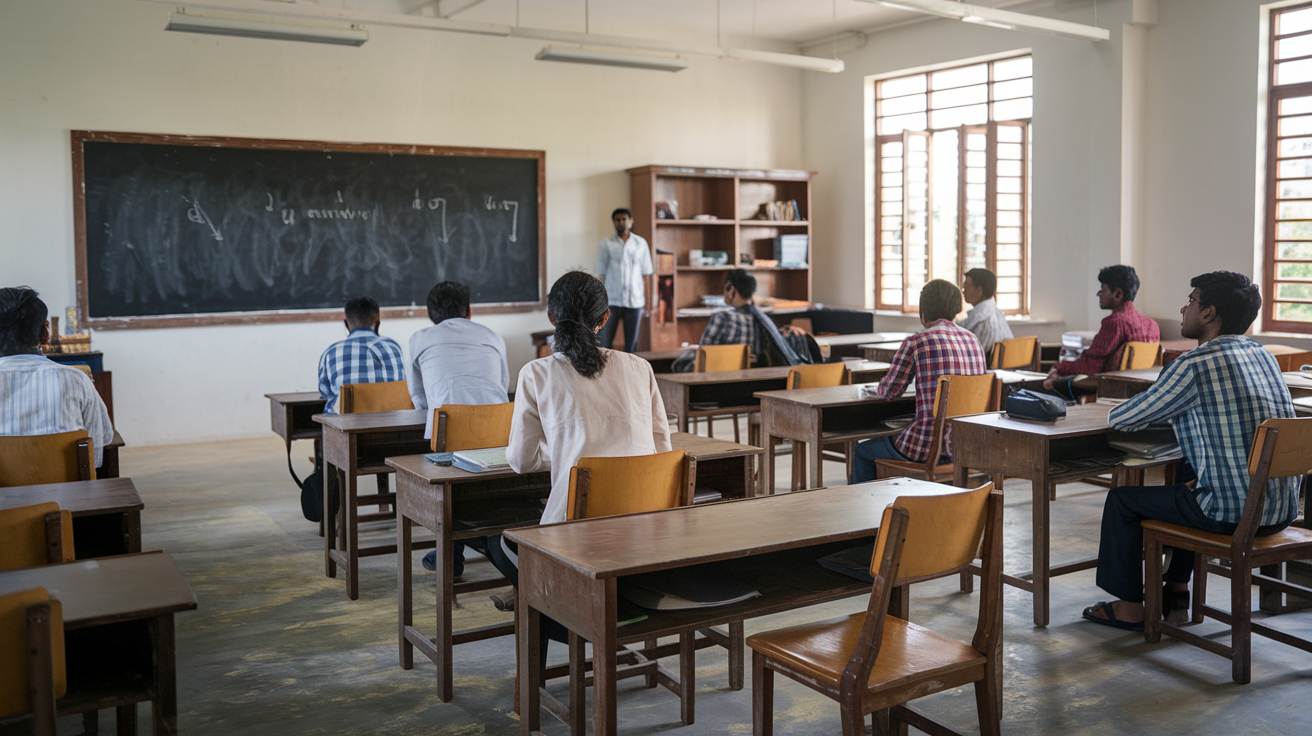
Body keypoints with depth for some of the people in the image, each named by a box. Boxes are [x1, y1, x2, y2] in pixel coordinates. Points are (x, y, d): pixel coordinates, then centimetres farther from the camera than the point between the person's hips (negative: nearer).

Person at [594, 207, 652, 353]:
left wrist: (645, 300, 4)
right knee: (605, 341, -4)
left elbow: (645, 274, 9)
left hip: (635, 301, 2)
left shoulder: (641, 243, 9)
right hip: (611, 301, -1)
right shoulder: (605, 245, 5)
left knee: (631, 342, 5)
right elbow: (601, 275, 4)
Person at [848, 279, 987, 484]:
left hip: (929, 444, -7)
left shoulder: (915, 342, -12)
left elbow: (888, 391, -2)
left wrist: (879, 389, 22)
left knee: (863, 452, 20)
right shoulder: (973, 340, 7)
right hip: (966, 443, 7)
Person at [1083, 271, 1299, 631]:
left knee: (1122, 498, 10)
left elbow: (1120, 420, -9)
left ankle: (1129, 607, 22)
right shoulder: (1264, 356, 9)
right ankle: (1176, 590, 39)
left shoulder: (1194, 366, -16)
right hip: (1282, 511, 8)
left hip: (1233, 514, -8)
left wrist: (1120, 415, 14)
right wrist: (1166, 410, 15)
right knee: (1189, 479, 35)